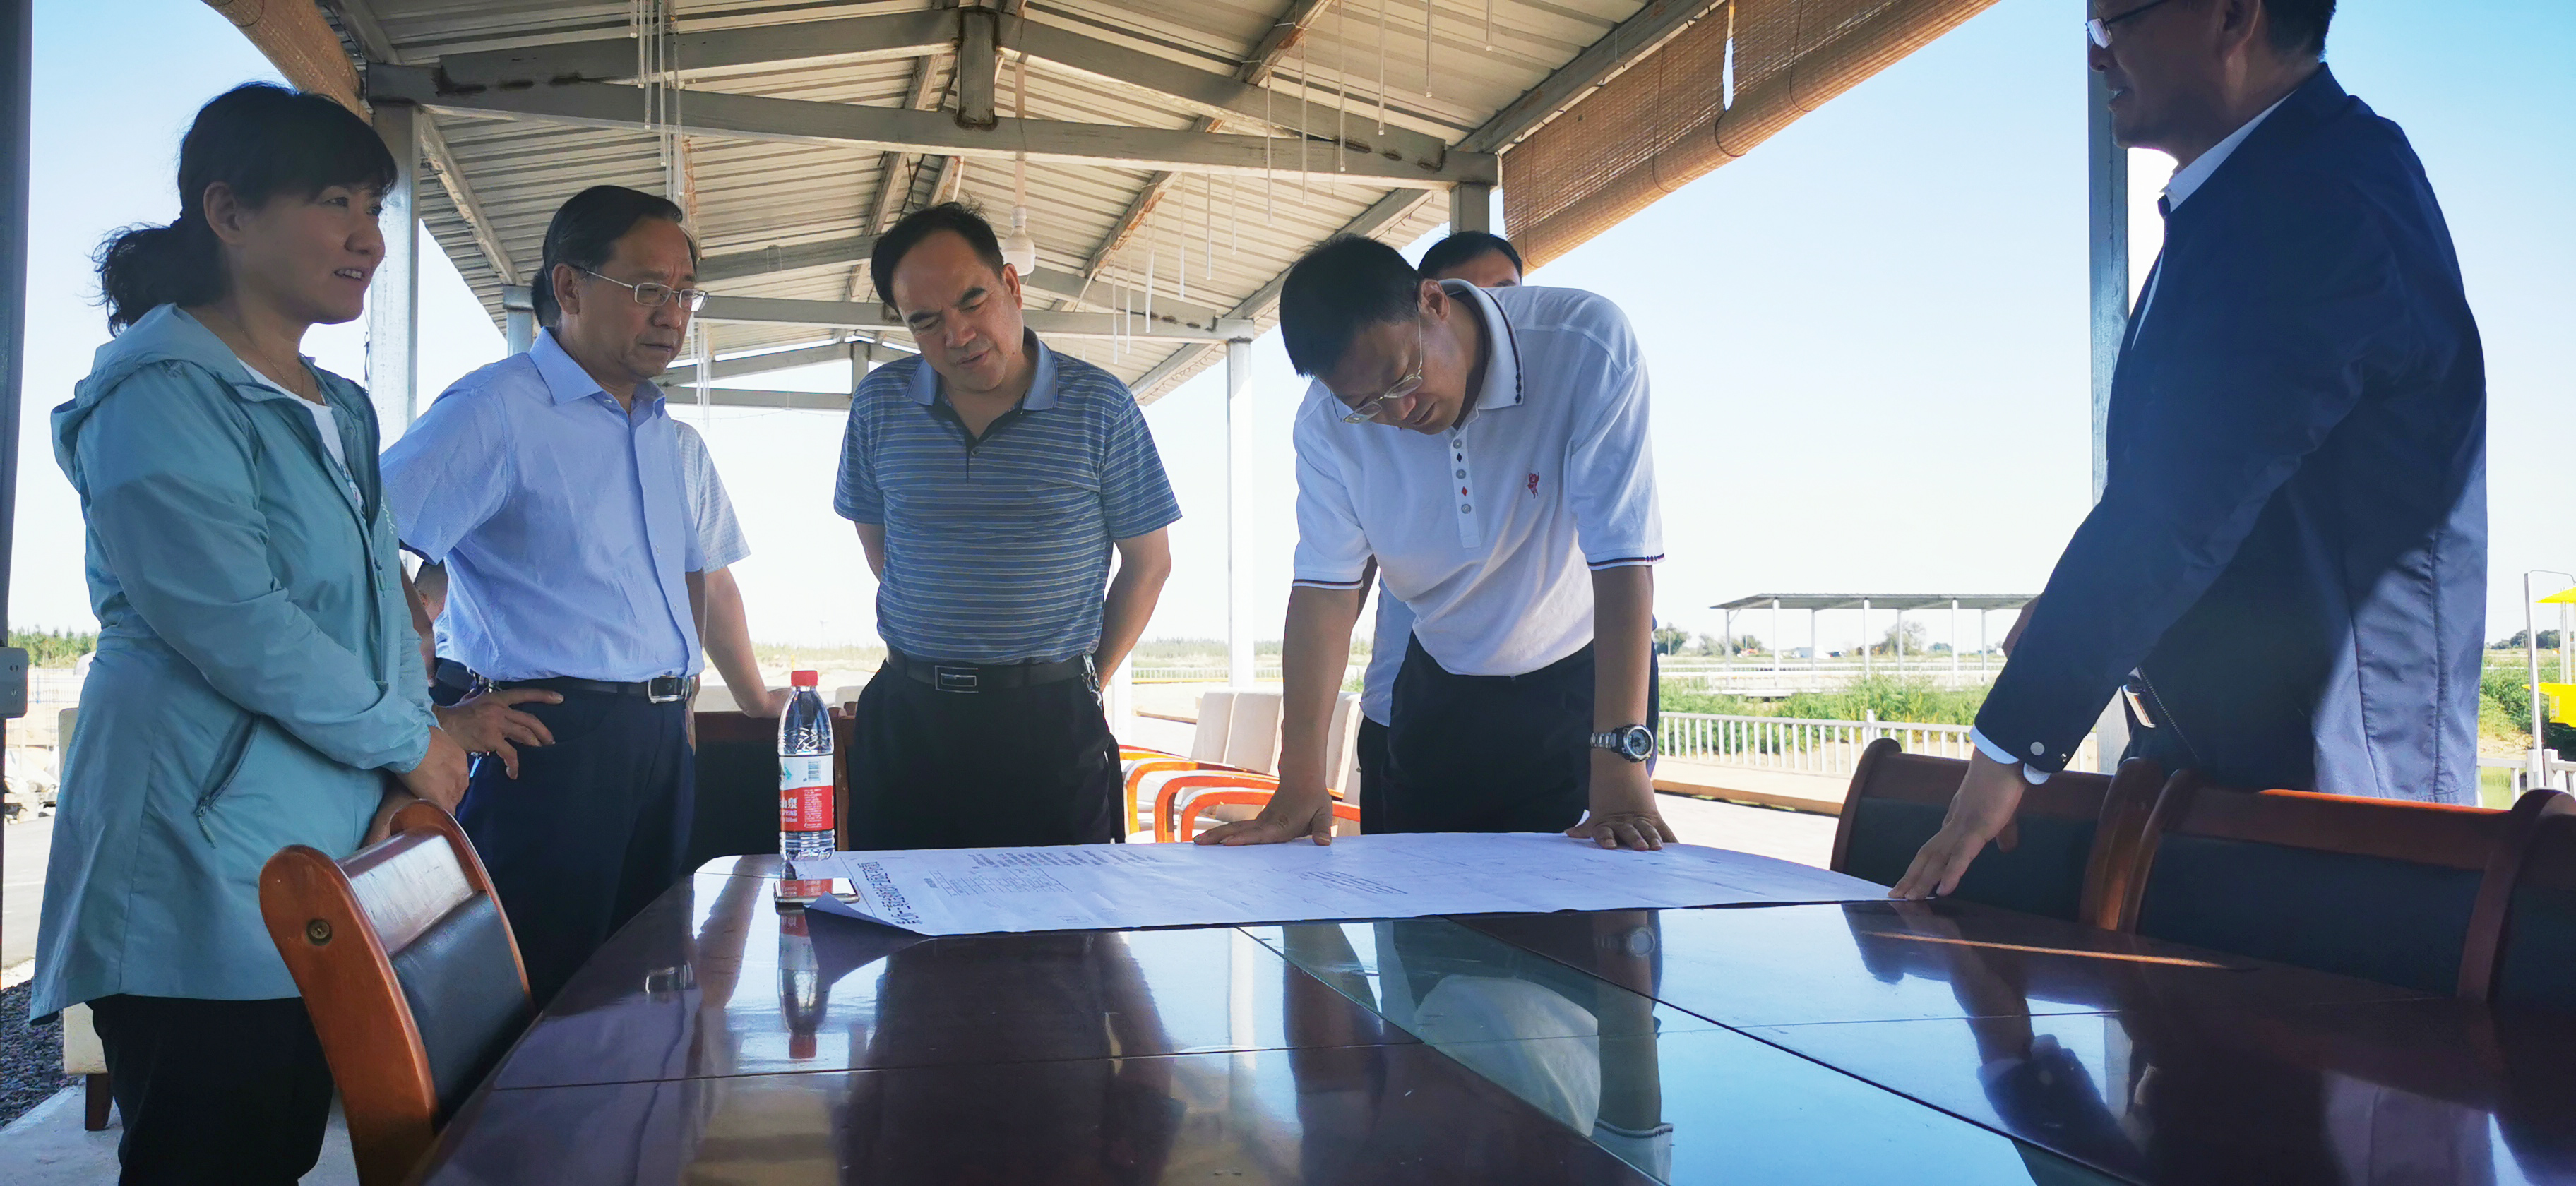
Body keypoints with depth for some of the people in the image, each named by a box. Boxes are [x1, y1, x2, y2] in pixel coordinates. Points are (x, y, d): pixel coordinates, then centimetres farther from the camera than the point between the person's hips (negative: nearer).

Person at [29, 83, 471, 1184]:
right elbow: (234, 624, -20)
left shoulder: (337, 410, 16)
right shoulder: (160, 392, -12)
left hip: (333, 855, 8)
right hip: (201, 875, -8)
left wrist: (409, 783, 4)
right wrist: (409, 742, -10)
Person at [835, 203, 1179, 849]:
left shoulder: (1099, 406, -4)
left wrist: (1086, 681, 4)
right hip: (908, 716, 3)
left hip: (1051, 723, -2)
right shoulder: (881, 403, 4)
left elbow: (1148, 561, 3)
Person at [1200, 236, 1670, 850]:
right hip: (1442, 690, 3)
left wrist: (1622, 767, -33)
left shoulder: (1586, 347, -26)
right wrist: (1299, 786, -25)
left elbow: (1623, 555, -29)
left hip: (1585, 681, -2)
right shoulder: (1329, 421, -16)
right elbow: (1325, 588, -17)